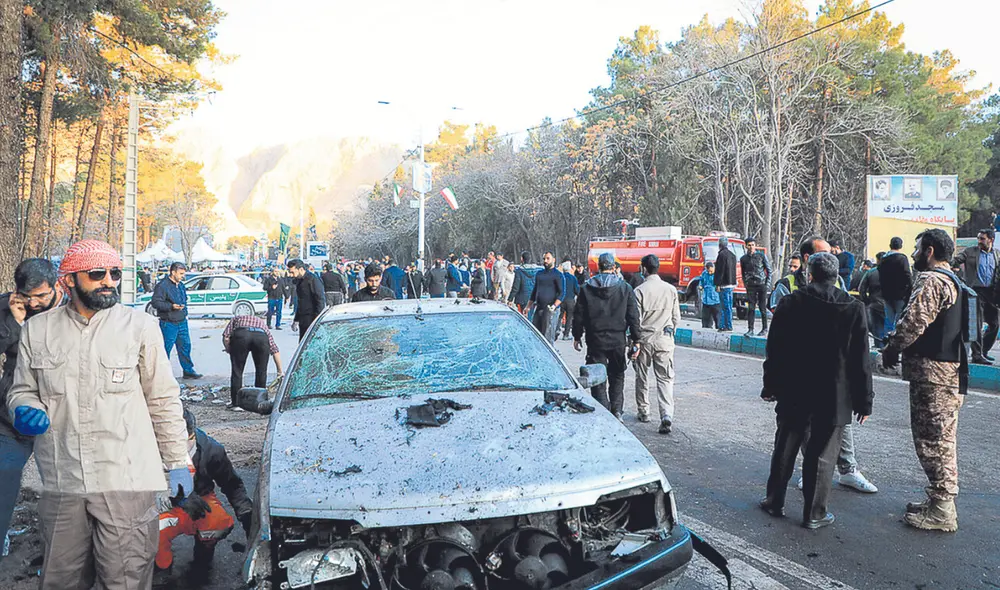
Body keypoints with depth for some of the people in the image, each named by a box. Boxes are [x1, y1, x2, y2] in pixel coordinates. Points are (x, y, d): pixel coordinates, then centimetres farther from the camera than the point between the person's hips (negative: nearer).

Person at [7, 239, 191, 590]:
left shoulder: (140, 327, 1)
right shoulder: (37, 330, 7)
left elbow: (163, 401, 4)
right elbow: (22, 391, 17)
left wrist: (177, 463, 3)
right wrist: (24, 411, -7)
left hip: (127, 481, -2)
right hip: (61, 482, 3)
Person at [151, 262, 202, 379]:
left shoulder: (181, 285, 14)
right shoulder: (162, 286, -13)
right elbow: (155, 302, -17)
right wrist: (171, 306, -25)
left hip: (182, 322, 8)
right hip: (168, 324, -8)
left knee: (185, 345, 10)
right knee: (166, 348, 0)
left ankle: (188, 370, 18)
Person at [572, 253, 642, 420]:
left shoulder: (586, 288, -1)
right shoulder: (625, 288, -1)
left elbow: (578, 315, 2)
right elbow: (633, 316, -2)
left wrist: (577, 337, 13)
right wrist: (636, 341, 2)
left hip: (595, 340, -1)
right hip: (618, 340, 1)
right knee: (617, 377, 17)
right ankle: (617, 411, 13)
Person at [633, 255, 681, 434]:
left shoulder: (640, 290, -9)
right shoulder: (671, 289, 2)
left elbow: (636, 319, -8)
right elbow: (676, 318, 7)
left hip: (644, 338, -2)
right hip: (665, 339, 2)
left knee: (642, 377, 15)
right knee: (665, 378, 1)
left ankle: (643, 411, 26)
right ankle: (666, 415, -15)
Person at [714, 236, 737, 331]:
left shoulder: (722, 254, -12)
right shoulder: (732, 255, 16)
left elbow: (720, 270, -16)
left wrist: (718, 284, -15)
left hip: (724, 284, -9)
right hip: (731, 284, 9)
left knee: (725, 306, -7)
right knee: (728, 306, 11)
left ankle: (728, 326, -7)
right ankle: (725, 325, 16)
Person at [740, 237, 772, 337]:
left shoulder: (762, 256, 1)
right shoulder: (743, 259, 7)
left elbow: (769, 270, 4)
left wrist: (767, 283, -3)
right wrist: (745, 284, 7)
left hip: (761, 284, -2)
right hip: (750, 286, 2)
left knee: (762, 308, 2)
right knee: (750, 308, -3)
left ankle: (764, 328, 11)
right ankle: (750, 329, -2)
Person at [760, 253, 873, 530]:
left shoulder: (790, 303, -3)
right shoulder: (854, 308, -4)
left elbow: (774, 350, 0)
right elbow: (861, 360, -2)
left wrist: (770, 386, 10)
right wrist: (864, 400, 4)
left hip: (793, 393, 1)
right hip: (833, 397, -1)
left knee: (785, 449, 13)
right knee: (821, 456, 6)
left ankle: (775, 501, 24)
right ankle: (814, 514, 13)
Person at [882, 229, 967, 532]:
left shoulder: (931, 280, -15)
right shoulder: (954, 282, 19)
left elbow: (913, 322, -22)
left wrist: (891, 349, -6)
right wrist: (898, 345, 13)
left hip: (933, 373, -11)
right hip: (951, 369, 11)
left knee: (933, 439, -4)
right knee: (942, 438, 17)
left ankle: (941, 511, 2)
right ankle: (940, 500, 27)